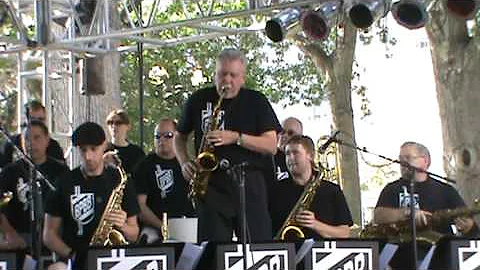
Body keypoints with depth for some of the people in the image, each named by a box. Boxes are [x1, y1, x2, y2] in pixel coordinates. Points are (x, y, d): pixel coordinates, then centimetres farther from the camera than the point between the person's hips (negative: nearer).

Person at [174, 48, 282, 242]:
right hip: (211, 186, 1)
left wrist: (236, 137, -13)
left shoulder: (256, 102, 7)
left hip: (249, 184, -1)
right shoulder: (199, 100, 11)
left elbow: (271, 146, -1)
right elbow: (180, 136, 23)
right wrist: (184, 162, 3)